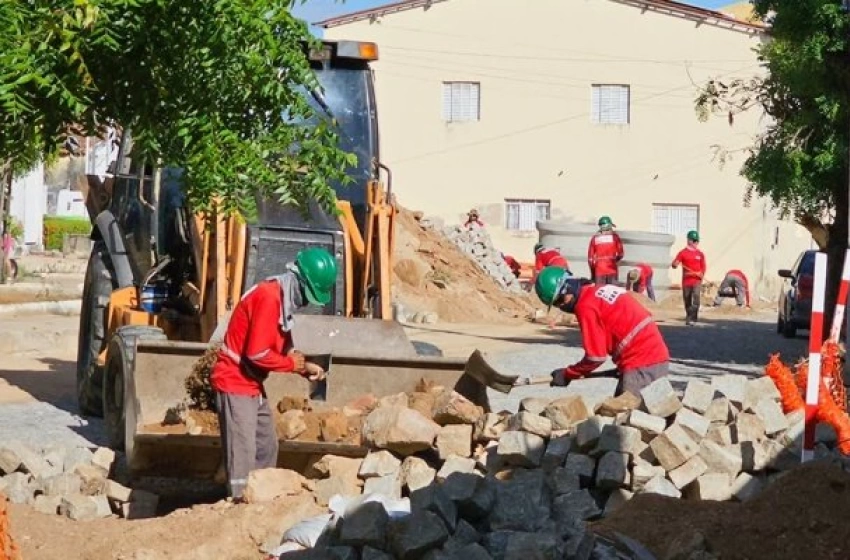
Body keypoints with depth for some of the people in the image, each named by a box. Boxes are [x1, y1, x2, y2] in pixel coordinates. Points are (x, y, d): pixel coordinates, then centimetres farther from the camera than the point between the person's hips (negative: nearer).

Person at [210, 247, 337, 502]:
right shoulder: (269, 297, -22)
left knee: (267, 447, 17)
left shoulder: (283, 298, 9)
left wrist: (305, 367, 3)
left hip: (253, 386, 10)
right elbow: (257, 353, -26)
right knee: (243, 456, -11)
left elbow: (283, 347, 19)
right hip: (235, 384, -10)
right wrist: (292, 364, -11)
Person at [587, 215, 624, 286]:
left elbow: (590, 257, 5)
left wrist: (592, 272, 15)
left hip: (599, 271, 1)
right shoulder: (614, 236, 2)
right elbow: (620, 254, 1)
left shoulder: (594, 238, 5)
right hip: (612, 270, -1)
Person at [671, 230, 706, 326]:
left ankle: (692, 318, -20)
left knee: (696, 298, -18)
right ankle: (688, 318, 22)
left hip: (697, 281, 0)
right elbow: (674, 264, -4)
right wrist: (675, 264, -27)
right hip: (686, 281, 0)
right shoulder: (683, 253, 2)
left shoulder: (700, 254, 9)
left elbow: (703, 267, 13)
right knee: (687, 301, 7)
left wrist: (701, 274, -6)